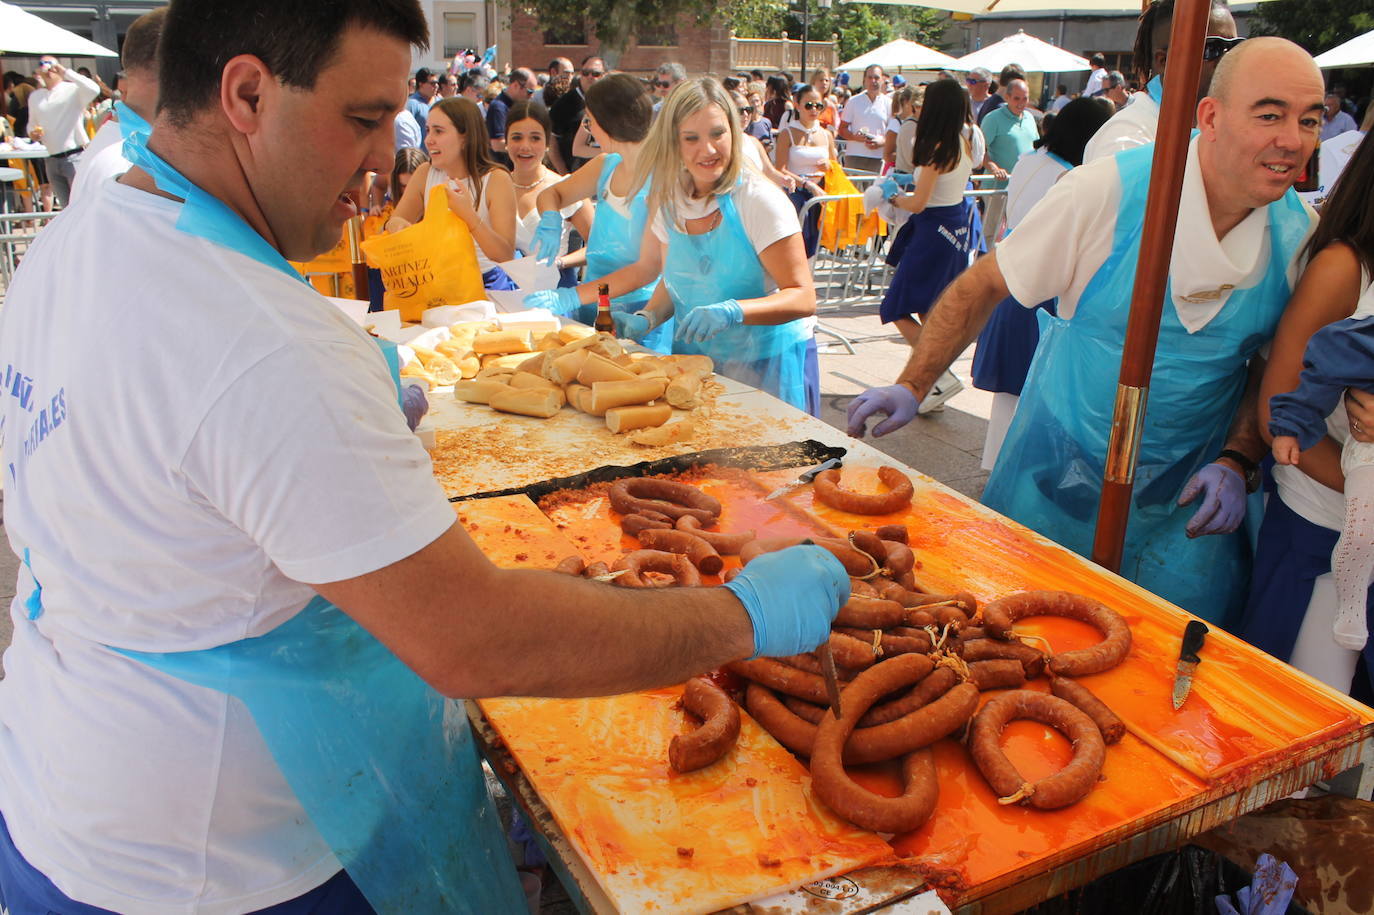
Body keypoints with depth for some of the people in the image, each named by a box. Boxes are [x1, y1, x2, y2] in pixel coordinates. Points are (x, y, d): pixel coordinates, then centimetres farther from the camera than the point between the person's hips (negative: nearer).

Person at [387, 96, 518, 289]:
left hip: (487, 283, -3)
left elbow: (506, 256, -17)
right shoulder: (425, 174, 4)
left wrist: (469, 215, -32)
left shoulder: (497, 179, -9)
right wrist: (394, 225, -18)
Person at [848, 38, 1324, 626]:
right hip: (1061, 476, -2)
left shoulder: (1300, 235, -5)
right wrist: (912, 386, -18)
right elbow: (983, 286, -10)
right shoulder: (1109, 191, -18)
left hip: (1184, 497, 3)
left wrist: (1237, 461, -8)